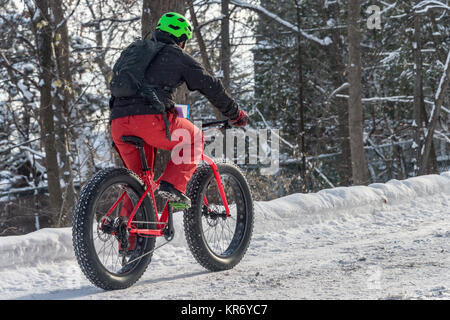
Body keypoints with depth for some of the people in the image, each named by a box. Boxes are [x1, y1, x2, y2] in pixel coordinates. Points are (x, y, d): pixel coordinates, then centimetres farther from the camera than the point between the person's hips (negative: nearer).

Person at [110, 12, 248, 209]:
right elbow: (211, 86, 13)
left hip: (118, 122, 6)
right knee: (193, 140, 19)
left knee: (139, 177, 23)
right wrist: (235, 114, 25)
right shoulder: (176, 55, 12)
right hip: (151, 119, -6)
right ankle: (173, 186, 1)